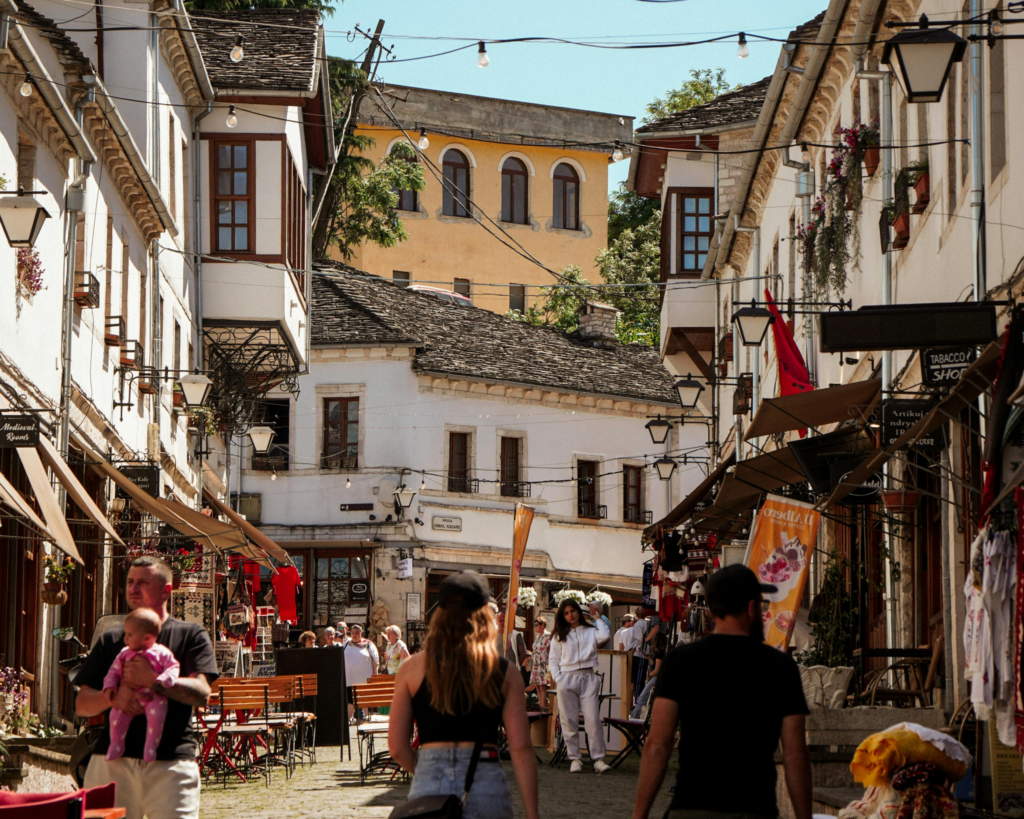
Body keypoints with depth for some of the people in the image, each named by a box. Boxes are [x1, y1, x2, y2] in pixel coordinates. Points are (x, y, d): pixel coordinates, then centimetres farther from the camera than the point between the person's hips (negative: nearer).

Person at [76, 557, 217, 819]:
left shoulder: (191, 636, 10)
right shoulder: (110, 640, 19)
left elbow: (201, 693, -5)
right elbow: (81, 704, 12)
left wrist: (152, 681, -18)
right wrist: (113, 695, -10)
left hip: (171, 762, -2)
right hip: (112, 760, 3)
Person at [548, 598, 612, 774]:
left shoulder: (590, 631, 10)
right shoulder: (559, 636, 14)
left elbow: (604, 636, -12)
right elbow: (552, 659, 14)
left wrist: (598, 618, 3)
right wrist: (557, 678, -1)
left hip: (588, 678, -1)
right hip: (567, 679, 2)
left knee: (593, 719, -10)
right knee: (569, 720, -1)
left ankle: (598, 759, -9)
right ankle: (574, 758, 5)